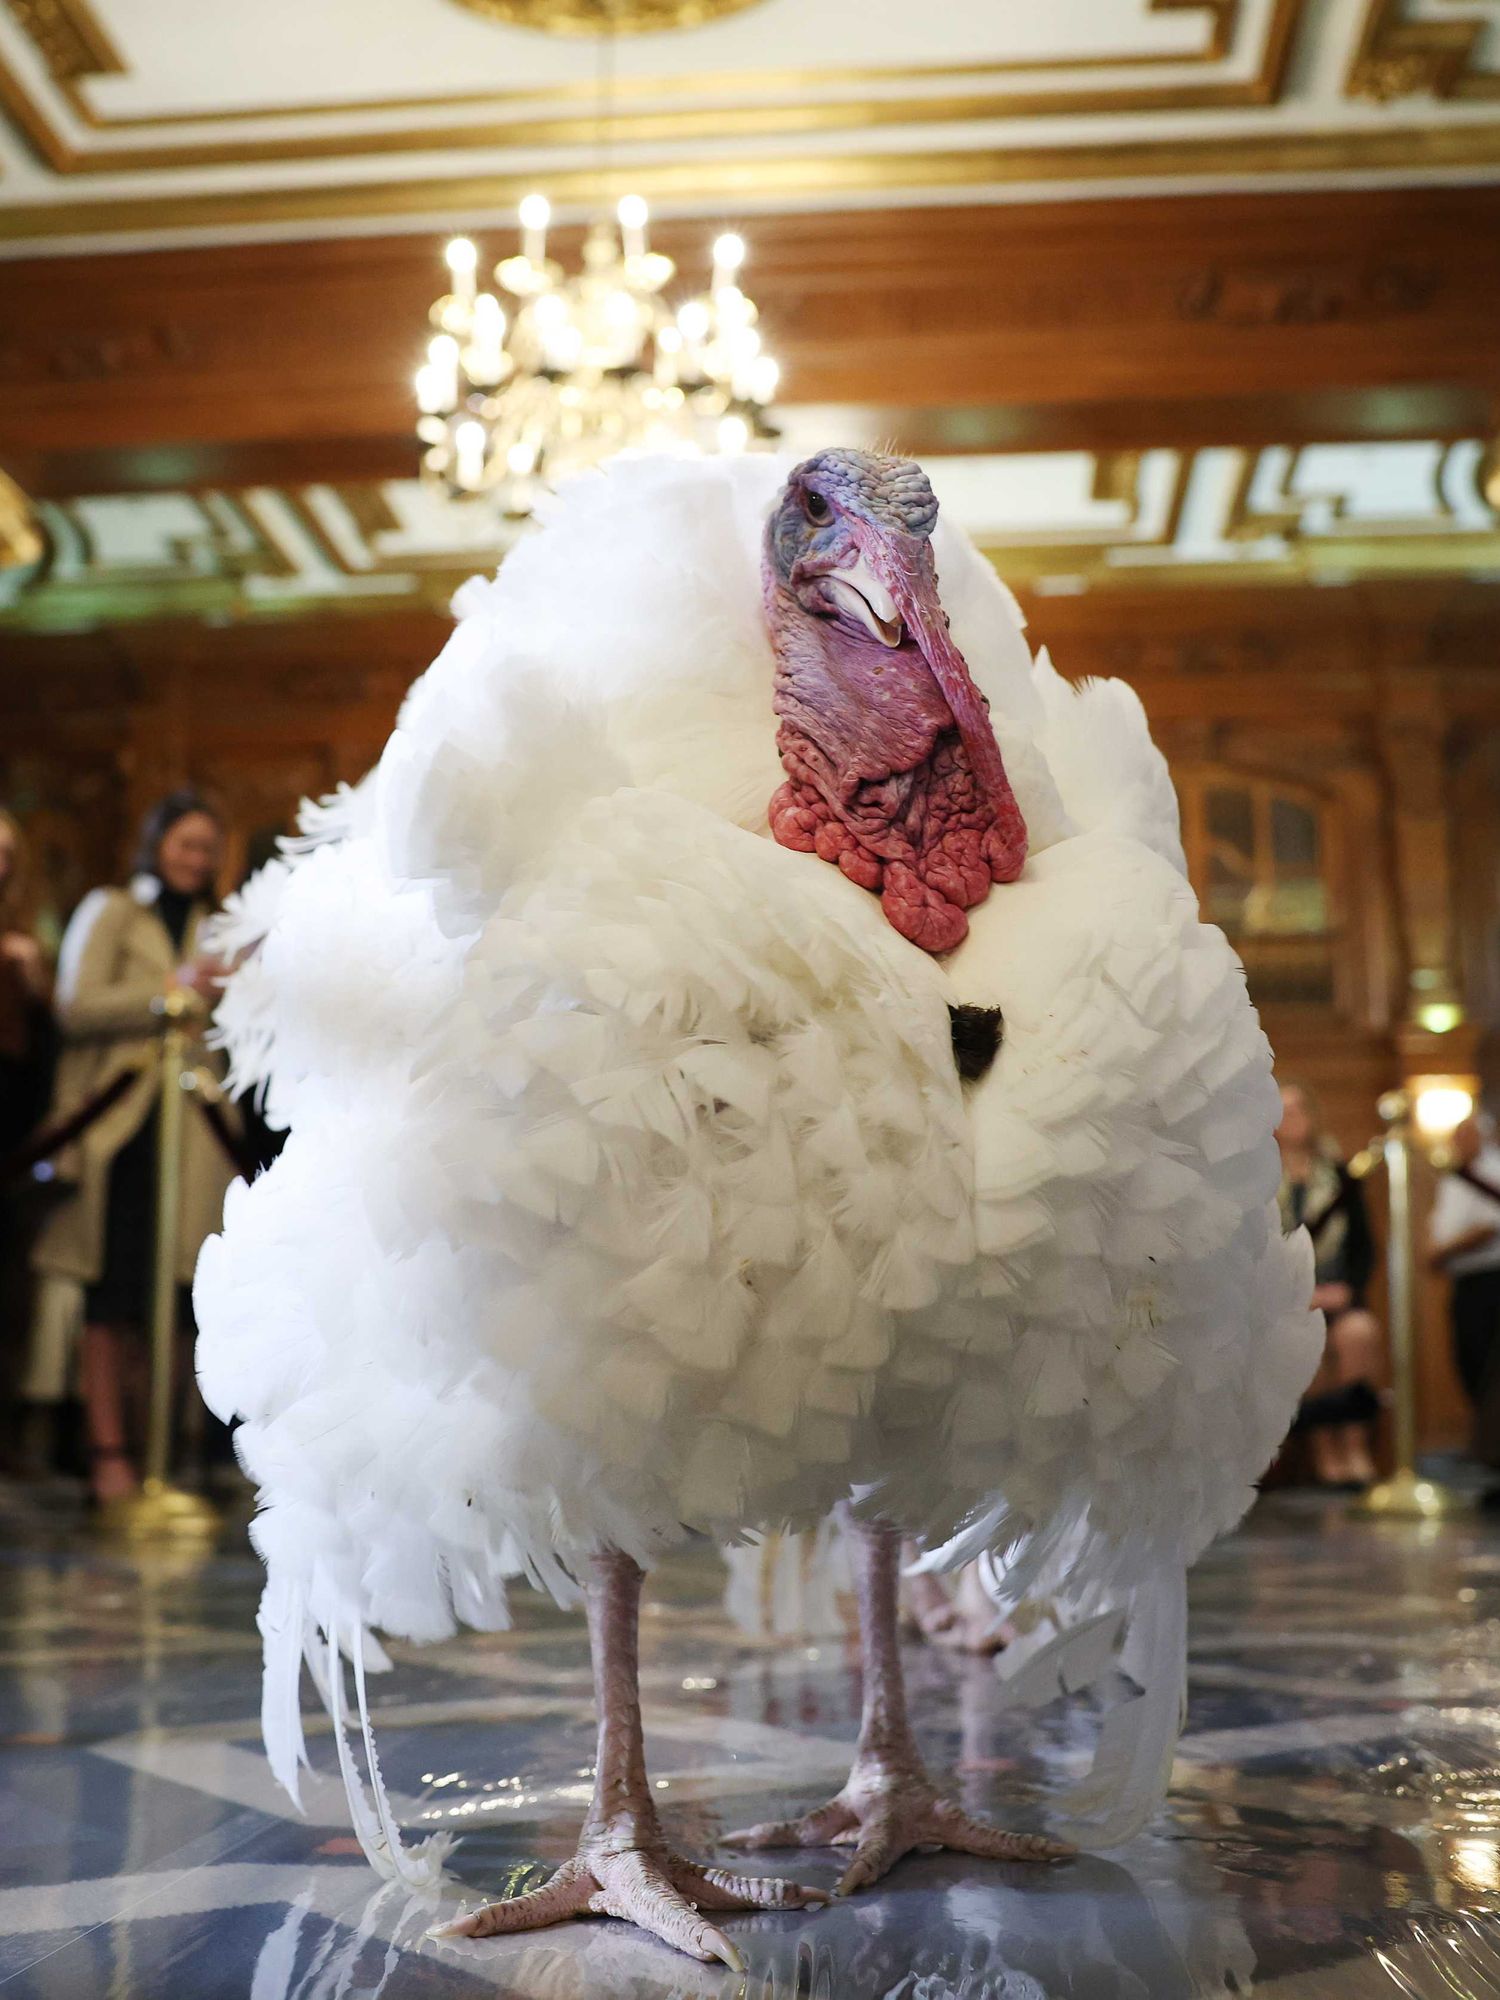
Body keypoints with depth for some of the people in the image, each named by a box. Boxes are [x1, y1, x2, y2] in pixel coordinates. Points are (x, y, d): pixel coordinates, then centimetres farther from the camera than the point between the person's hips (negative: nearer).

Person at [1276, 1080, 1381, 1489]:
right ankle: (1323, 1452, -30)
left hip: (1337, 1292, 2)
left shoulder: (1341, 1178, 16)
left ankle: (1356, 1449, -28)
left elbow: (1364, 1245, 13)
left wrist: (1348, 1288, -5)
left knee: (1359, 1331, -30)